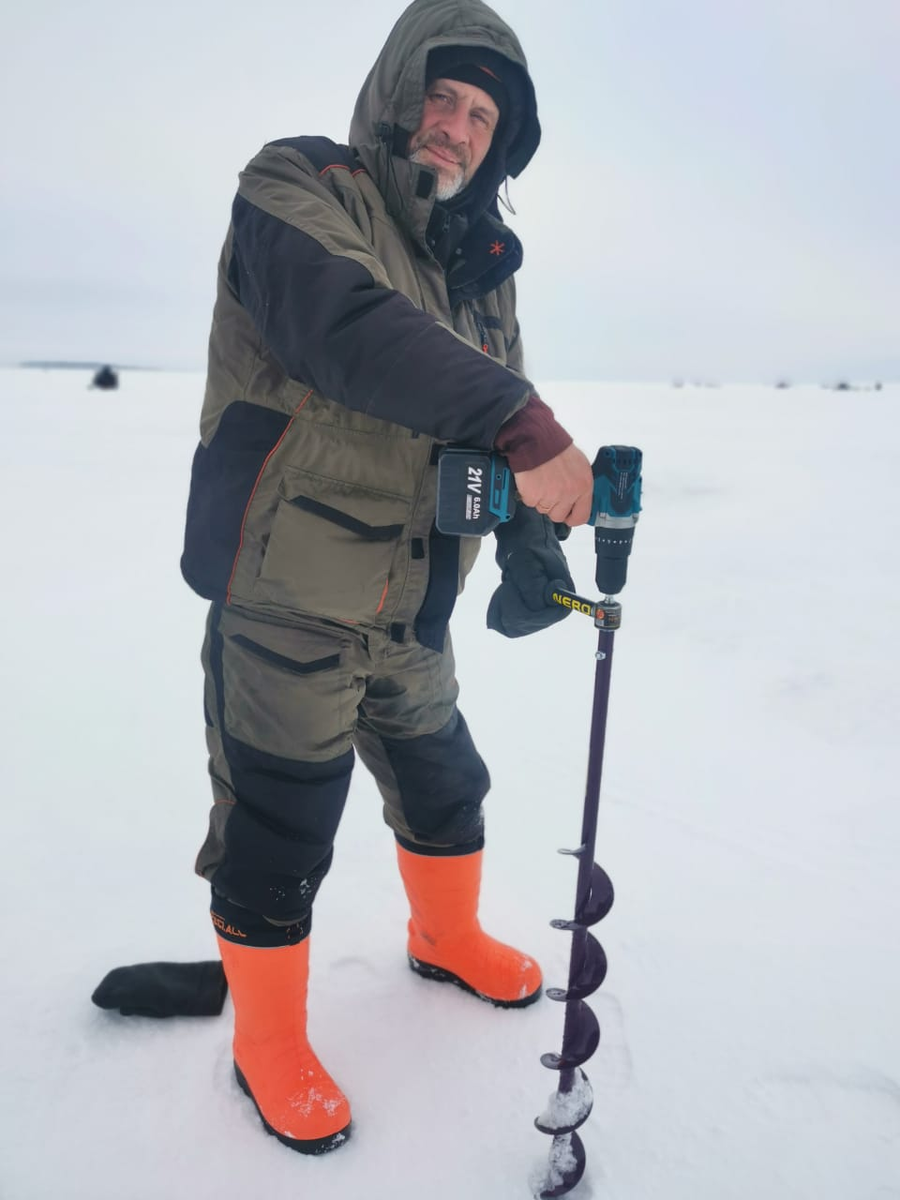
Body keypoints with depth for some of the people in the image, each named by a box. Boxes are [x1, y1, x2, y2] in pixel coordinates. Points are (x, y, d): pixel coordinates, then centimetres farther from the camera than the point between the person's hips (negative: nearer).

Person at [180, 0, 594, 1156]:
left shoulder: (482, 267, 12)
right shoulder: (298, 188, -7)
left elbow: (500, 428, 9)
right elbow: (348, 325, -29)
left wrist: (533, 548, -10)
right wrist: (519, 421, -39)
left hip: (408, 613, 7)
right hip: (285, 598, -6)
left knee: (444, 786, 21)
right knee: (277, 833, 3)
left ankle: (446, 937, 50)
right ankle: (268, 1041, 29)